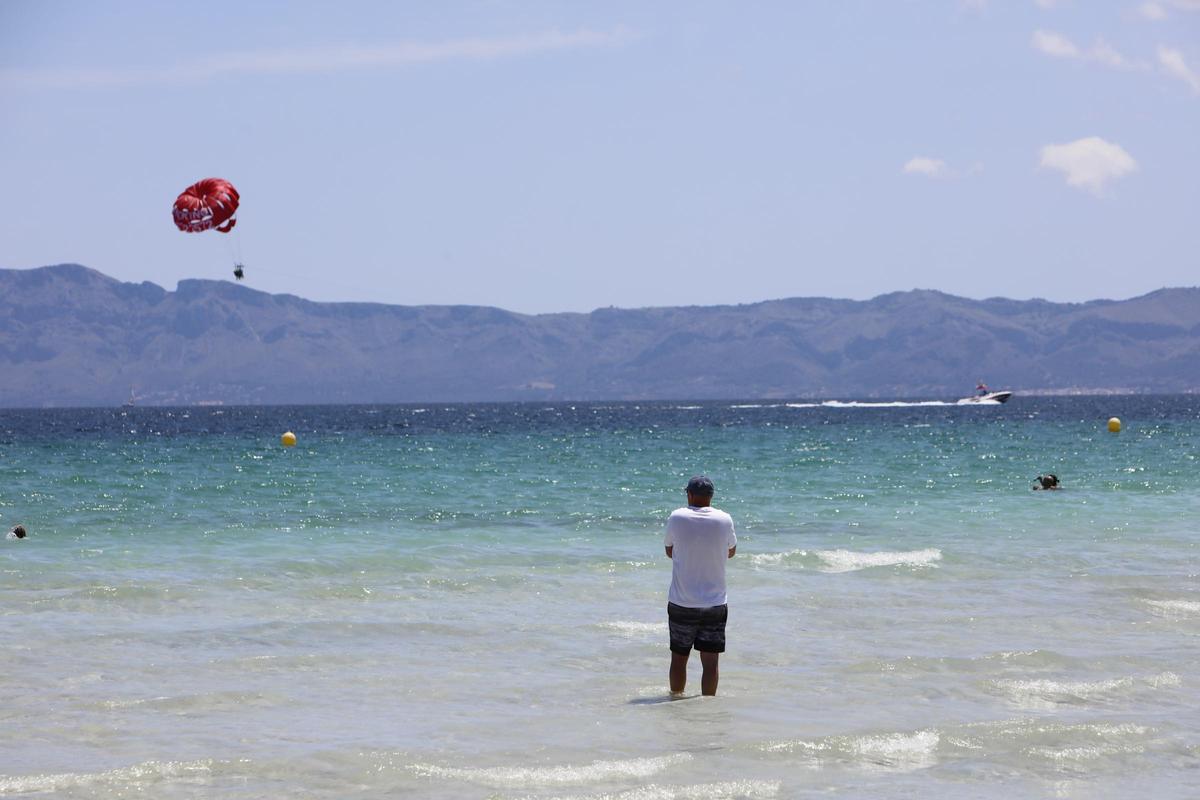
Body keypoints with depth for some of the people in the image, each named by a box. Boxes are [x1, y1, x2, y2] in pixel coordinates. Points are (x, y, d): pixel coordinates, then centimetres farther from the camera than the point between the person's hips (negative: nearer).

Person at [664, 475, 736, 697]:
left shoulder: (677, 518, -6)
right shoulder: (724, 520, -5)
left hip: (681, 603, 0)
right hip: (715, 604, 0)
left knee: (679, 658, 13)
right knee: (711, 662, 3)